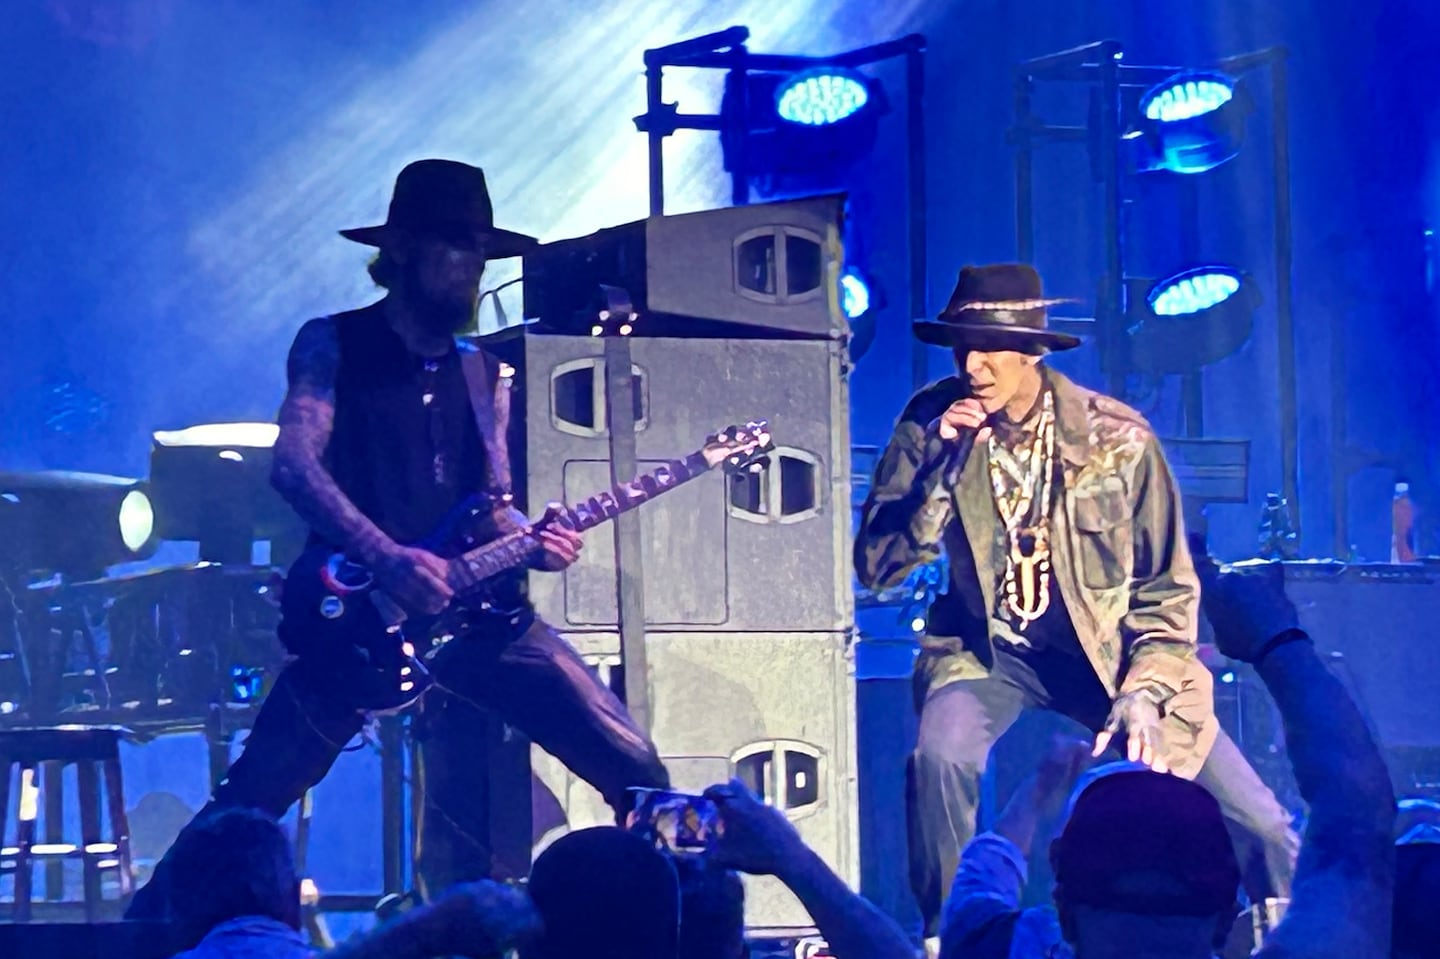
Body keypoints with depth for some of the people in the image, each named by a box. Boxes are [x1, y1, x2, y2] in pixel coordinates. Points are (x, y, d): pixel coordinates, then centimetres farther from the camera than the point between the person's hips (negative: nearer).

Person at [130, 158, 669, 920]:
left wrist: (533, 539, -8)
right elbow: (295, 464, -13)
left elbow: (495, 506, 16)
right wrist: (387, 558, -25)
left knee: (633, 769, -5)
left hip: (472, 609, 4)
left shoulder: (484, 373, 16)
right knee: (255, 796, -4)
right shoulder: (334, 346, 2)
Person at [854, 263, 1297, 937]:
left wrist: (1143, 692, -15)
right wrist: (944, 468, -22)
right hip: (987, 652, 0)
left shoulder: (1117, 437, -9)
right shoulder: (930, 425, -7)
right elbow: (876, 568, -9)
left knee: (1259, 826, -13)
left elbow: (1167, 589, -1)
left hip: (1112, 649, 0)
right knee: (941, 758, -34)